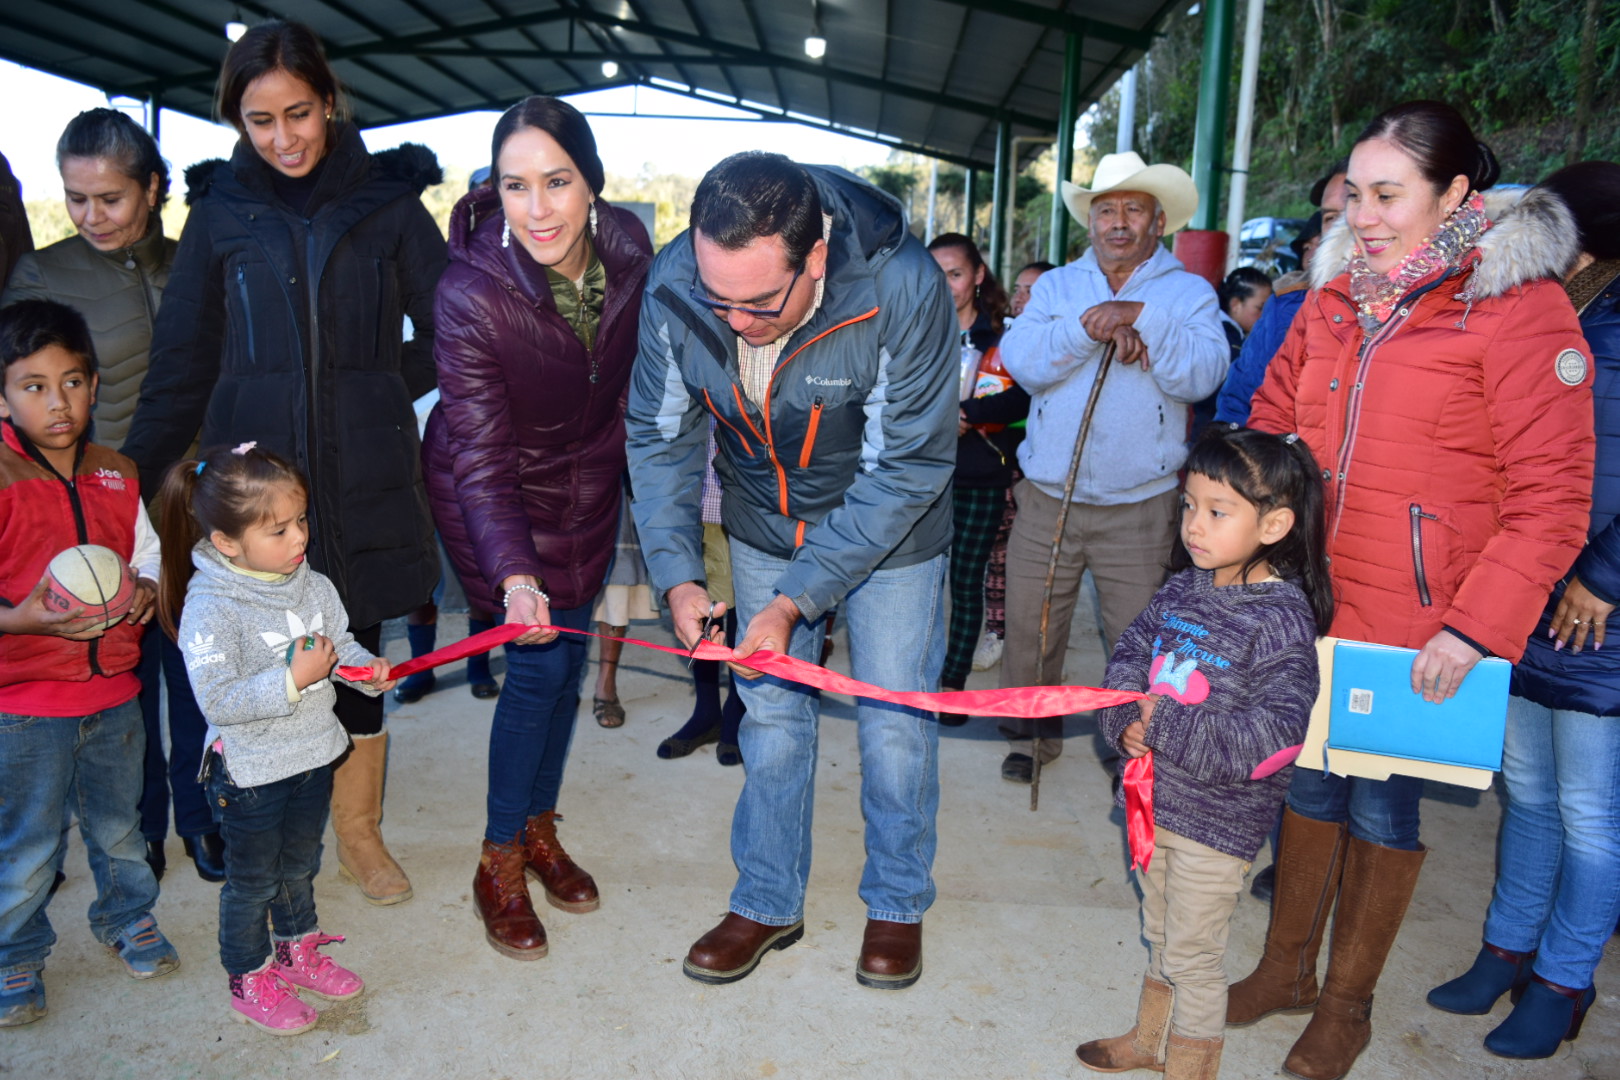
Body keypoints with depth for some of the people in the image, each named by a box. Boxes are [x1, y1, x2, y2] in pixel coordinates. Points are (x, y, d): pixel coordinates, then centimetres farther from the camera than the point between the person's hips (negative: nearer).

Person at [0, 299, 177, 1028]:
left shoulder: (118, 475, 4)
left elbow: (147, 554, 14)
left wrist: (146, 590, -6)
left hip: (113, 689, 5)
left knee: (119, 825, 19)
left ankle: (126, 918, 43)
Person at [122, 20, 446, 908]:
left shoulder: (388, 200, 3)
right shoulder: (220, 210, 6)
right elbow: (182, 361, 7)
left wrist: (384, 391, -4)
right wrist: (132, 475, 1)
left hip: (363, 477, 0)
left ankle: (358, 834, 27)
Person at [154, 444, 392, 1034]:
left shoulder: (312, 585, -5)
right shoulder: (210, 608, -24)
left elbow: (340, 643, 9)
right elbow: (217, 700, -27)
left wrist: (367, 667, -11)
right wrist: (292, 679, -31)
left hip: (313, 756, 6)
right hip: (250, 772, -6)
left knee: (300, 864, 25)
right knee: (253, 881, 13)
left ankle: (297, 950, 46)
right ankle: (250, 981, 34)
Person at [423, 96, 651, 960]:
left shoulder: (627, 246, -16)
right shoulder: (470, 295, -30)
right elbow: (481, 456, -30)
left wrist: (634, 458, 12)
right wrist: (515, 576, -42)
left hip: (588, 477, 5)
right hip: (496, 492, -5)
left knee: (569, 656, 12)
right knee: (537, 665, -6)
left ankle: (541, 830, 32)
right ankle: (500, 863, 15)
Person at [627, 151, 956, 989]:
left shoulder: (904, 288, -34)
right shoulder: (674, 285, -23)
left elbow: (906, 469, -27)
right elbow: (660, 437, -9)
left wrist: (796, 598, -29)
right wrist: (677, 572, -21)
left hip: (889, 532, -2)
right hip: (763, 523, 3)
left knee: (895, 719, 5)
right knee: (770, 712, 10)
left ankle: (897, 904, 29)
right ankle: (767, 903, 30)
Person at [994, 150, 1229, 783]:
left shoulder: (1189, 292, 5)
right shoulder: (1056, 286, 10)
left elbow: (1202, 376, -12)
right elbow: (1021, 362, -6)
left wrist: (1140, 316, -21)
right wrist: (1091, 325, -19)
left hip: (1139, 505, -2)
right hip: (1047, 497, 2)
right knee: (1029, 626, 8)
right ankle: (1032, 730, 28)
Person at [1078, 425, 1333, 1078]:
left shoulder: (1281, 619, -21)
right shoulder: (1181, 592, -1)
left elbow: (1273, 736, -27)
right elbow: (1128, 657, 5)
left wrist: (1166, 726, -26)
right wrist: (1126, 722, -14)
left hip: (1218, 820, -7)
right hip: (1155, 797, 7)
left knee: (1192, 957, 11)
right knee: (1160, 936, 27)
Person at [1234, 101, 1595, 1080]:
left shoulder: (1518, 306, -10)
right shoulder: (1338, 294, 8)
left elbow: (1553, 494, -13)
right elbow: (1272, 418, 18)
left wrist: (1476, 624, -18)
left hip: (1418, 625, -5)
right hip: (1310, 597, 5)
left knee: (1382, 802, 10)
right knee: (1309, 779, 17)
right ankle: (1287, 966, 37)